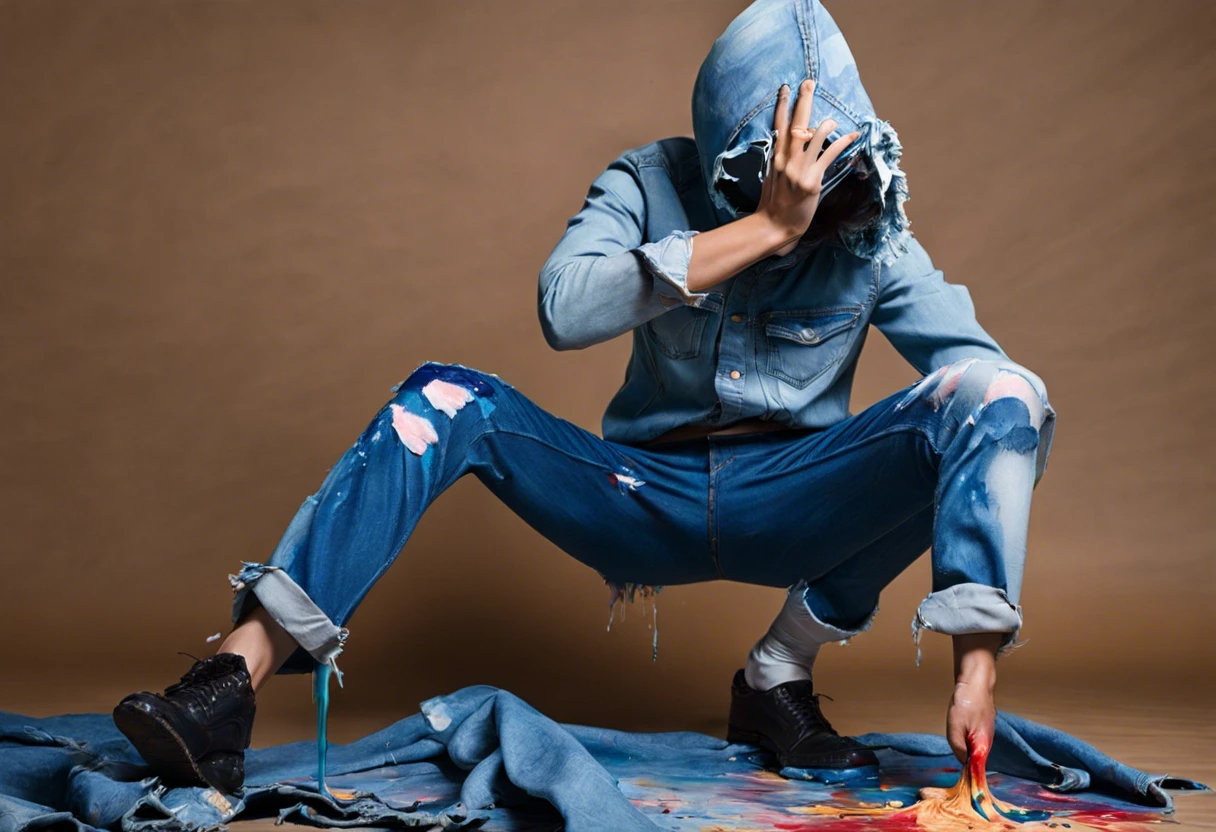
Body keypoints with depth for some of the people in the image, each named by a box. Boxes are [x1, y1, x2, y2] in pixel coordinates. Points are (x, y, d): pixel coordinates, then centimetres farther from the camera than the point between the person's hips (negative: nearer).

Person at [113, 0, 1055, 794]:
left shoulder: (872, 236, -11)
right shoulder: (654, 184, -9)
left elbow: (1002, 393, -20)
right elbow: (564, 308, -29)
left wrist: (977, 661, -30)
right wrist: (766, 227, -33)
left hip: (793, 511, 0)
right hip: (649, 502, 0)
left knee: (998, 397, -23)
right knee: (447, 400, -23)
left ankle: (780, 678, -16)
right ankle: (232, 683, -30)